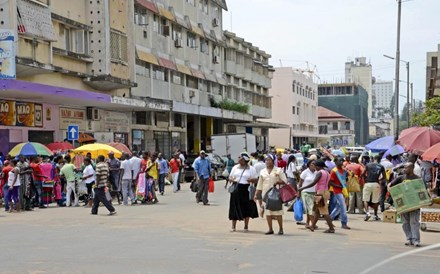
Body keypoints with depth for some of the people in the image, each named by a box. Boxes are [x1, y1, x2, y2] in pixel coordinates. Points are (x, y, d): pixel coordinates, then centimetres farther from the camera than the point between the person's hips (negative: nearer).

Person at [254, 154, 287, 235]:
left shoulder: (278, 170, 2)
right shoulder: (262, 172, 12)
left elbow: (284, 180, 1)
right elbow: (259, 184, 14)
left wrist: (277, 182, -18)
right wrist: (256, 194, 8)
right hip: (266, 193, 4)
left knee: (278, 211, -4)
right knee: (268, 211, 3)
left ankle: (281, 229, 5)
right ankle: (270, 229, 10)